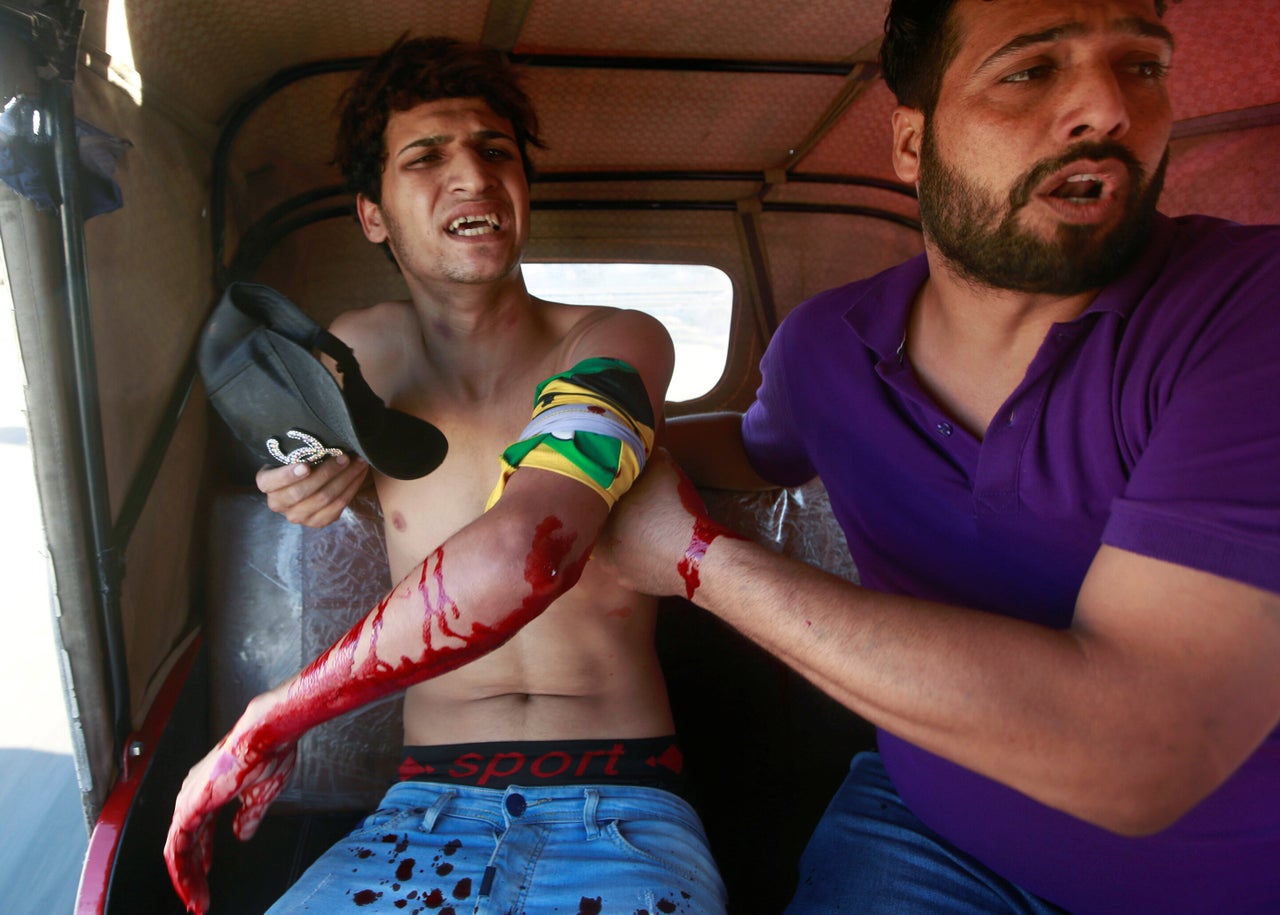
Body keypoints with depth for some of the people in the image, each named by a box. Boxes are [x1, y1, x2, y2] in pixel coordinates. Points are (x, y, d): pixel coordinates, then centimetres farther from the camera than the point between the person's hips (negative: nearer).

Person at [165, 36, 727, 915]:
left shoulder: (618, 344, -9)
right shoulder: (365, 350, 5)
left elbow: (521, 552, -28)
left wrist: (267, 722, -20)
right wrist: (327, 448, 0)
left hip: (620, 810, -2)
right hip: (426, 809, 3)